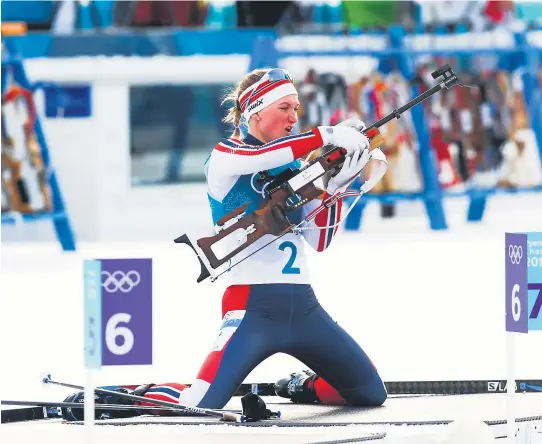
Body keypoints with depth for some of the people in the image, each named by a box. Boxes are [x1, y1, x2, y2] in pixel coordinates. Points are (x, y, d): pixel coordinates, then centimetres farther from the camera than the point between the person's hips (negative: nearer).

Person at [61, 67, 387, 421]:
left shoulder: (296, 166, 16)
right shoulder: (224, 157, -2)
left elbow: (319, 242, 10)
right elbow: (261, 156, -27)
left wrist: (336, 186, -3)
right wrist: (327, 136, -29)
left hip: (302, 306, 6)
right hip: (252, 307, -6)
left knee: (371, 393, 5)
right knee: (199, 406, -22)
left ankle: (302, 388, 31)